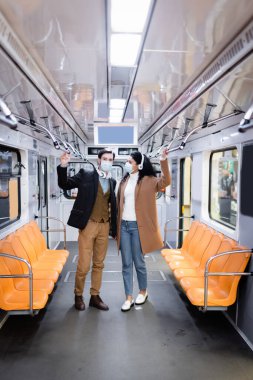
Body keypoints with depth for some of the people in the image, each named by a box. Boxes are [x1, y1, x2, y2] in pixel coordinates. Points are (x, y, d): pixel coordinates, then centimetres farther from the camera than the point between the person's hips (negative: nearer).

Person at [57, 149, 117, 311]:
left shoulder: (112, 181, 10)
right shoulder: (85, 175, -2)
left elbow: (112, 204, 14)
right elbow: (65, 184, -5)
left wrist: (113, 226, 10)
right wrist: (63, 166, -20)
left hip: (105, 226, 4)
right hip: (88, 224, -4)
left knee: (99, 264, 12)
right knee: (84, 265, 0)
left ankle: (95, 296, 26)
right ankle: (78, 295, 22)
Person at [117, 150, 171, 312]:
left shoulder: (148, 181, -5)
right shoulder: (124, 181, 10)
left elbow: (165, 181, -22)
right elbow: (119, 203, 13)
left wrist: (164, 161, -35)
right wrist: (116, 225, 8)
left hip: (138, 226, -4)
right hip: (124, 225, 5)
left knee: (138, 261, 7)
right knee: (126, 263, 7)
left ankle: (143, 291, 30)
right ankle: (129, 297, 17)